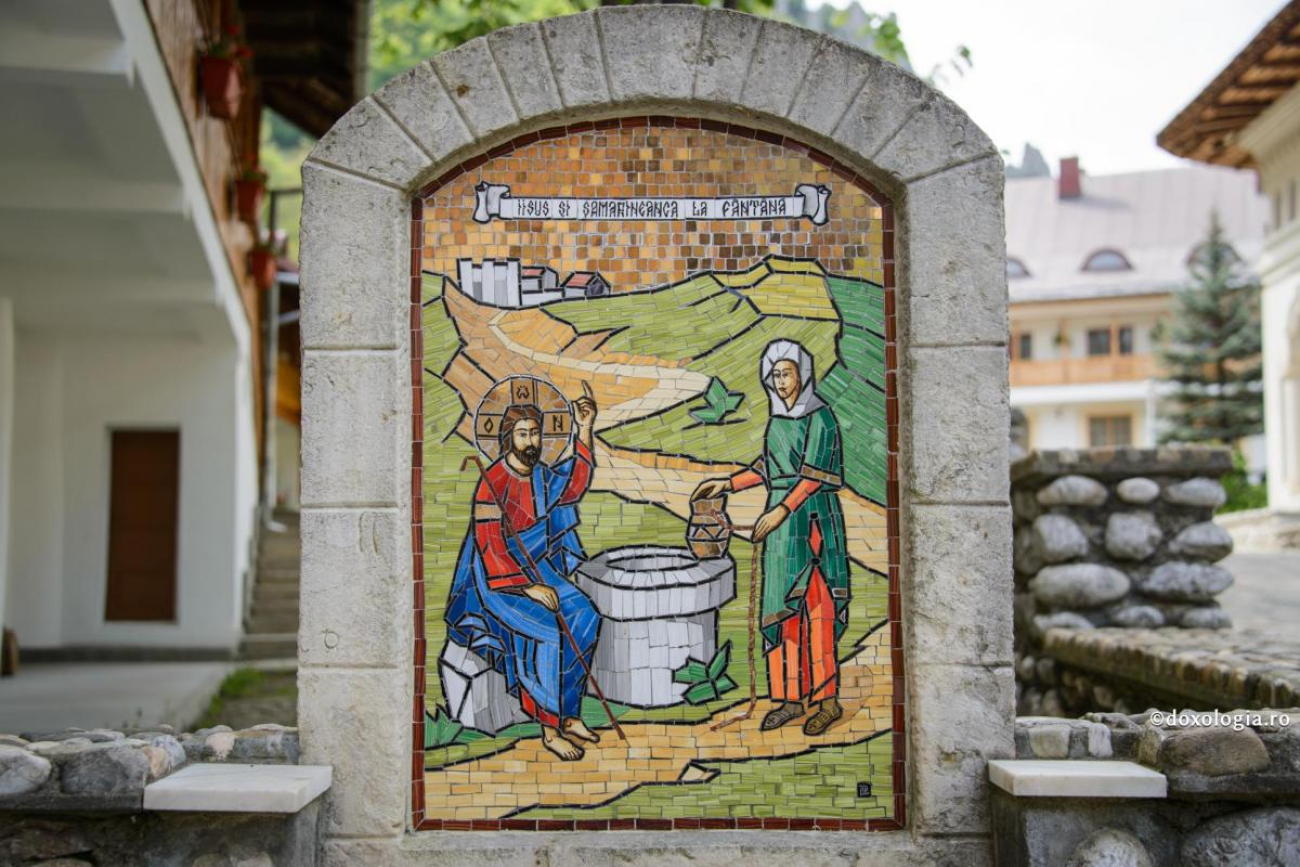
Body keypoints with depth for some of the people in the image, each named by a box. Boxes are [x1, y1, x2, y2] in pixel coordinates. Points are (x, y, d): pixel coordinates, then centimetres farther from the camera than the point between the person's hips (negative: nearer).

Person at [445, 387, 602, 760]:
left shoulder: (540, 473, 2)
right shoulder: (493, 482, -20)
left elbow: (575, 483, 20)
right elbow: (490, 547, -22)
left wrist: (584, 430, 11)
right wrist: (527, 587, -26)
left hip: (538, 569, 7)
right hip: (498, 577, -7)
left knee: (584, 618, -14)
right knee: (549, 634, -25)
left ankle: (569, 715, -4)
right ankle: (550, 730, -15)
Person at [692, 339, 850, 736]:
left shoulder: (819, 417, -10)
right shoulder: (779, 418, 12)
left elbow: (814, 473, -17)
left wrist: (782, 510, -23)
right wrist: (727, 484, 15)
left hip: (812, 516, -7)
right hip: (781, 518, 7)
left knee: (814, 606, -8)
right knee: (783, 605, 7)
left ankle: (828, 699, -3)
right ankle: (791, 697, 12)